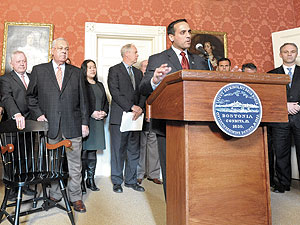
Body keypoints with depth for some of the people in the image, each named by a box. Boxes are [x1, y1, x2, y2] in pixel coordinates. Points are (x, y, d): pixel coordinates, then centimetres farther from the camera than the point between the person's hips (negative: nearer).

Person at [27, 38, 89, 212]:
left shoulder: (76, 72, 11)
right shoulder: (39, 70, 9)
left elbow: (83, 99, 8)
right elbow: (31, 96, 13)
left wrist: (85, 122, 3)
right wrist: (38, 114, -2)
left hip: (73, 126, 0)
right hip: (50, 125, 0)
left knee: (75, 164, 4)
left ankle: (76, 197, 17)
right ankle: (55, 195, 27)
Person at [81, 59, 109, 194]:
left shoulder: (100, 85, 21)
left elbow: (106, 102, 20)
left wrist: (104, 112, 2)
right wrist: (92, 113, -14)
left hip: (98, 122, 6)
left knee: (93, 152, 8)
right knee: (83, 152, -5)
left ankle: (91, 180, 16)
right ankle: (81, 181, 4)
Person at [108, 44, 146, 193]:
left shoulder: (138, 73, 19)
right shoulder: (114, 70, 0)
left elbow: (142, 93, 11)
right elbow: (115, 92, -11)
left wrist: (140, 108, -7)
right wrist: (131, 106, -16)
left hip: (135, 117, 6)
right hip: (119, 116, -5)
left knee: (134, 151, 9)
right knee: (118, 151, 2)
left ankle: (131, 180, 21)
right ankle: (117, 182, 15)